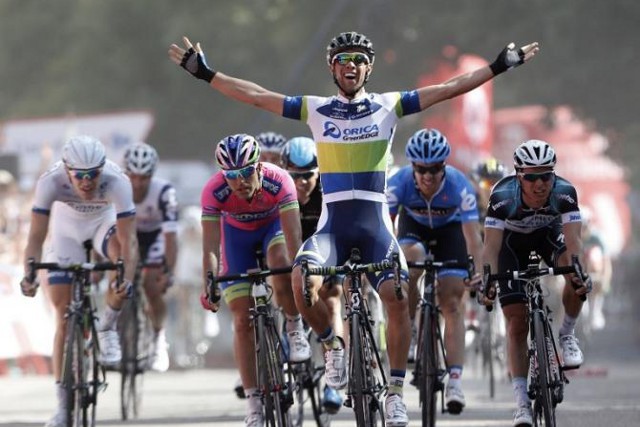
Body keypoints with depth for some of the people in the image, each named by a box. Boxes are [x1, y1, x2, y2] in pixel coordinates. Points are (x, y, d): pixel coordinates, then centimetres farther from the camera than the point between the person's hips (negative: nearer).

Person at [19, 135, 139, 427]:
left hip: (105, 220, -1)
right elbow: (36, 237, -32)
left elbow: (127, 240, -39)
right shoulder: (50, 182, -34)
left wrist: (126, 280, -55)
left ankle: (107, 328, -12)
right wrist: (29, 276, -49)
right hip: (67, 225, 1)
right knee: (64, 315, -5)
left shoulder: (117, 182, -36)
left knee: (123, 249, -37)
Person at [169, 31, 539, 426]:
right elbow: (256, 96, 6)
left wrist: (499, 67, -1)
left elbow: (449, 89, 4)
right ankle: (333, 342, 1)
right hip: (333, 223, 0)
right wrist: (206, 73, 1)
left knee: (397, 298, -18)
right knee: (303, 282, -27)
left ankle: (395, 392, -6)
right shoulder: (316, 109, 9)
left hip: (375, 223, 0)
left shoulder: (388, 106, 6)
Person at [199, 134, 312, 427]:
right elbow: (210, 247, -36)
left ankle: (295, 329, -9)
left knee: (281, 263, -37)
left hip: (274, 225, -1)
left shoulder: (279, 182, -36)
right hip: (237, 234, 1)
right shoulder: (214, 191, -34)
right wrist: (209, 287, -48)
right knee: (243, 320, -6)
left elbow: (292, 237, -41)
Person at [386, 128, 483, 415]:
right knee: (409, 268, -32)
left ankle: (454, 381, -13)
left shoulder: (459, 186, -35)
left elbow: (473, 235, -37)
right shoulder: (399, 183, -33)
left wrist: (477, 271, -50)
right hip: (414, 226, 1)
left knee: (452, 303, -10)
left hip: (450, 229, -1)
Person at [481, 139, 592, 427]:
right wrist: (488, 281, -53)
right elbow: (491, 246, -37)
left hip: (549, 233, 1)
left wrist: (579, 273, -55)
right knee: (516, 322, -10)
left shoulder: (564, 193, -33)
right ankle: (522, 403, -7)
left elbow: (573, 240, -38)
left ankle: (567, 335, -4)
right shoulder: (502, 197, -35)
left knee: (577, 279, -31)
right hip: (513, 241, -1)